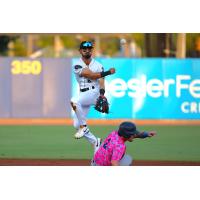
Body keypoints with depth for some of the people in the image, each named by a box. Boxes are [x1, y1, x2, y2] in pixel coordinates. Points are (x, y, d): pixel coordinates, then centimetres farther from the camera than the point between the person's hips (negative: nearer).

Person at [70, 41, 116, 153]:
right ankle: (95, 142, 16)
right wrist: (108, 72, -10)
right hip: (83, 95, 4)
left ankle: (84, 127, -19)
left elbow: (101, 81, -7)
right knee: (77, 125, -1)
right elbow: (91, 75, -11)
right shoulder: (77, 66, 0)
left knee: (74, 101, -33)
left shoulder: (98, 65, 3)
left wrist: (102, 94, -25)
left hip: (95, 92, -4)